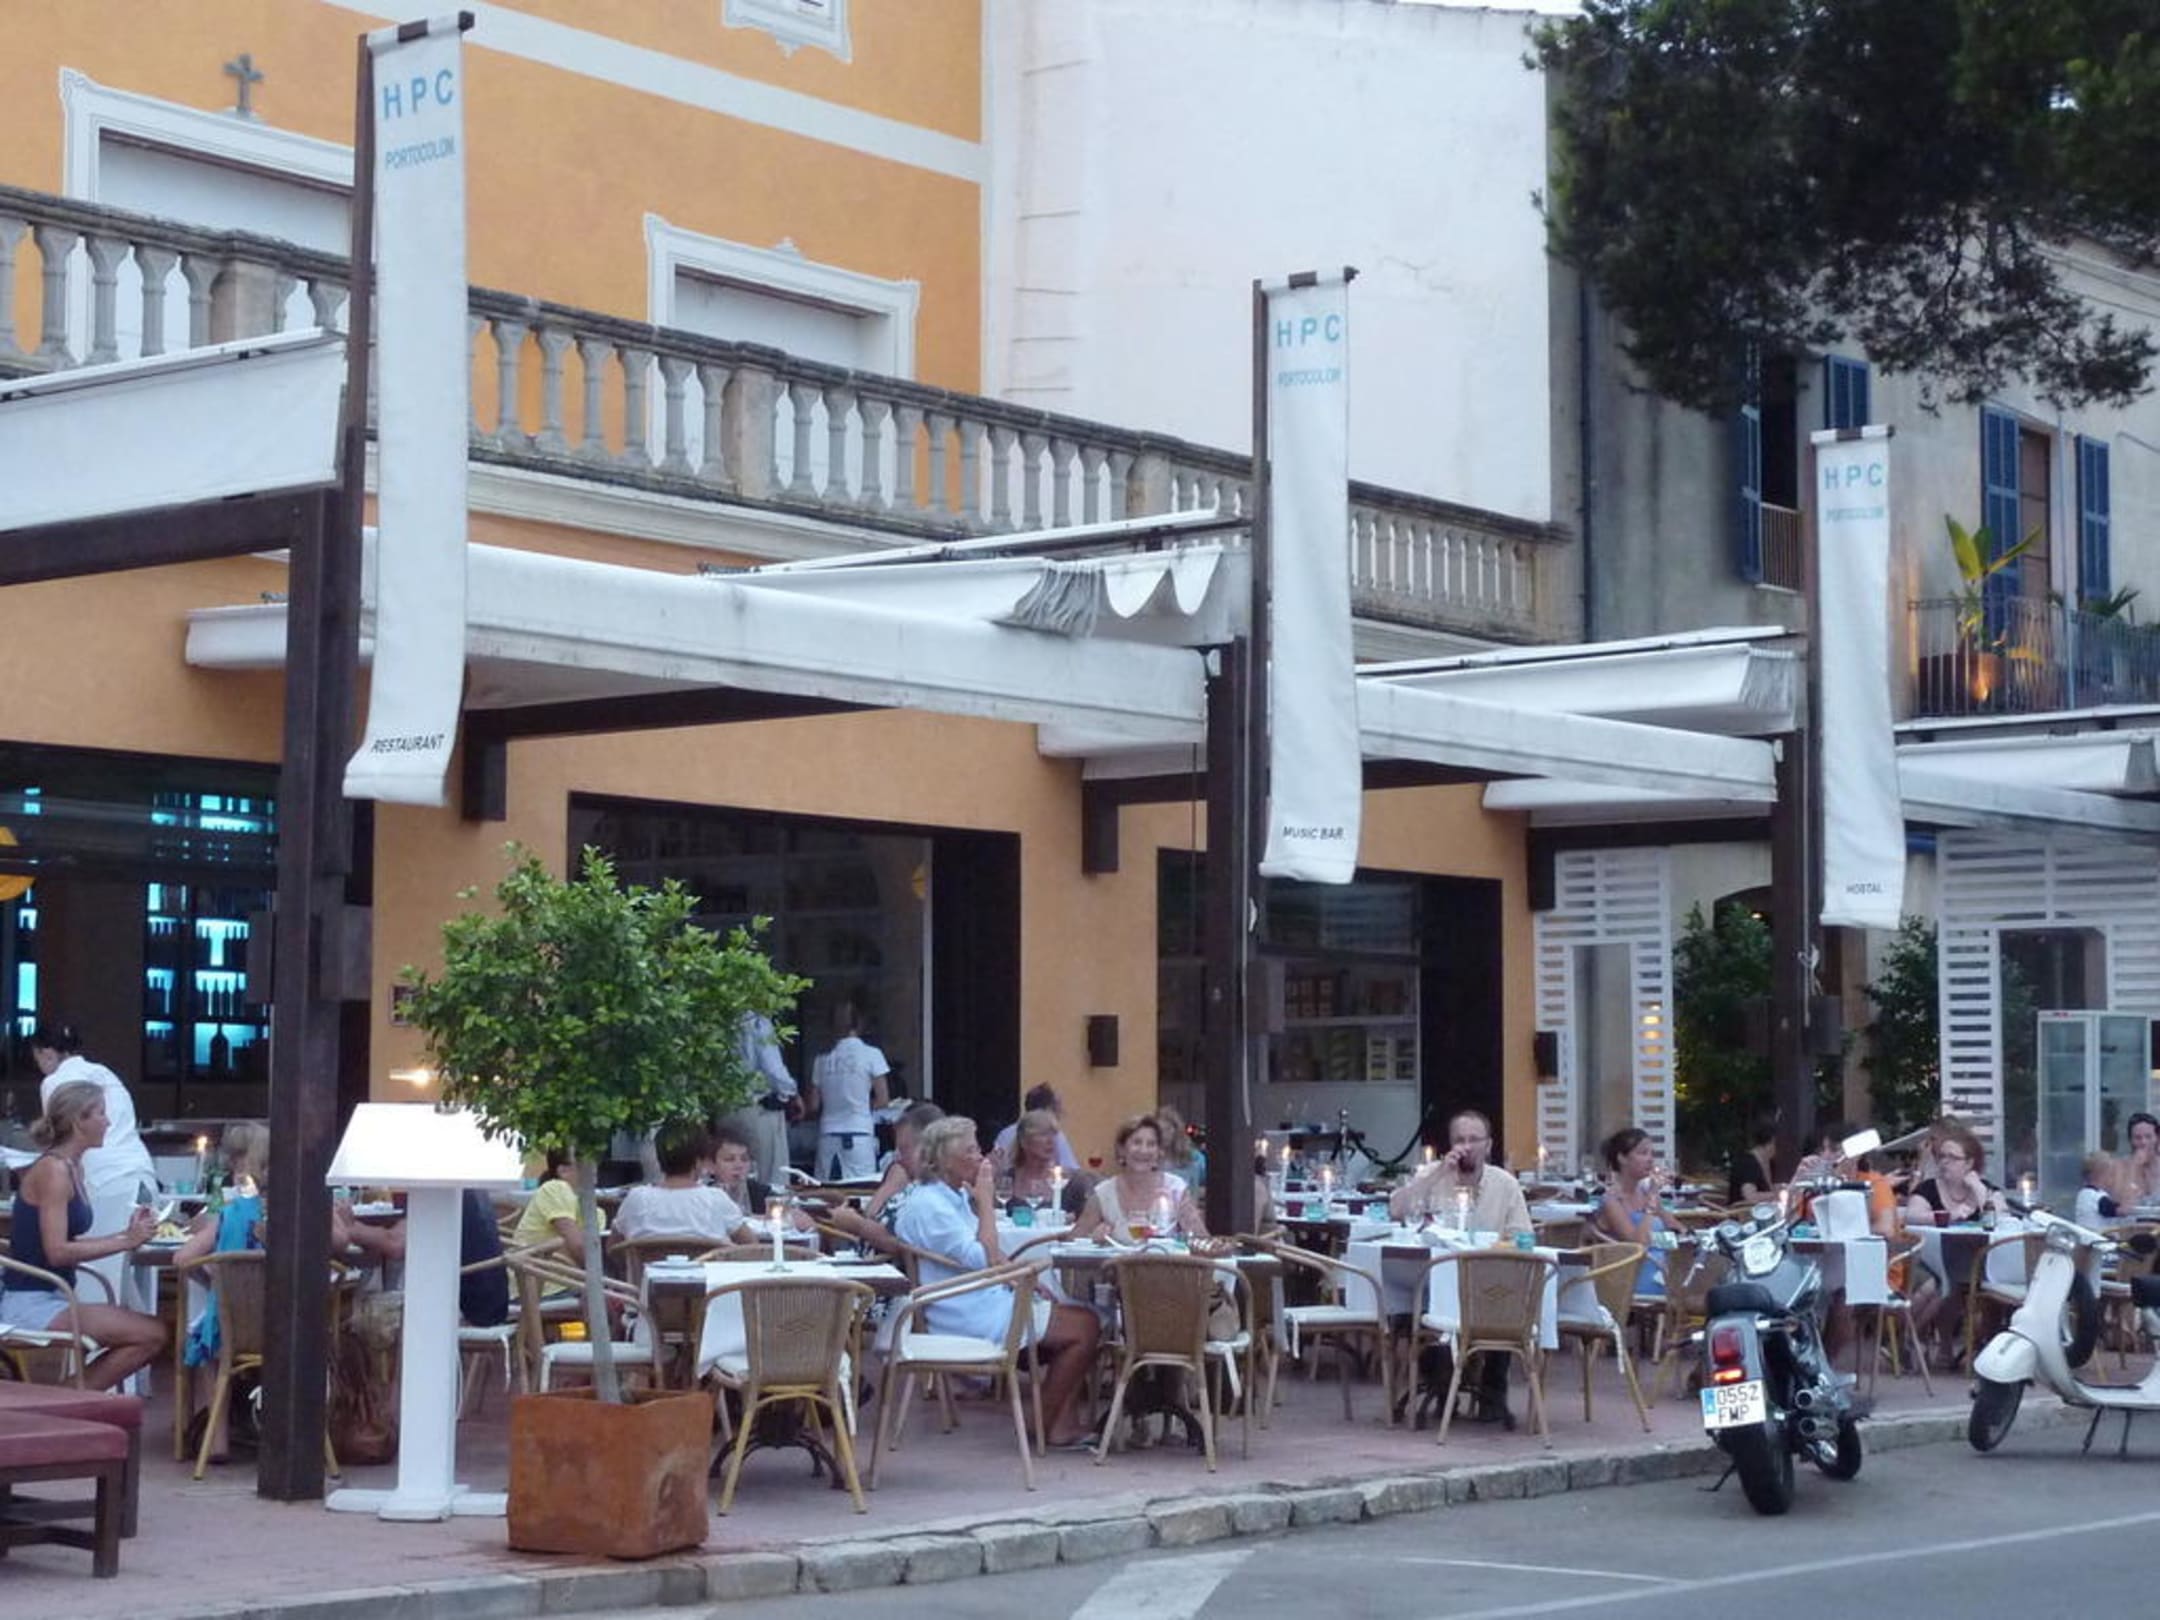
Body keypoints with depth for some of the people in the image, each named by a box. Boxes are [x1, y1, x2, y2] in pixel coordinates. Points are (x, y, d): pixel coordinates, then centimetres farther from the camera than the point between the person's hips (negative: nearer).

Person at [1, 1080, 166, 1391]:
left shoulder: (71, 1169, 14)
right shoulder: (53, 1170, -14)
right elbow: (57, 1251, -20)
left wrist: (127, 1234, 3)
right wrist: (124, 1242, -17)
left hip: (55, 1298, 9)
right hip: (31, 1304, -9)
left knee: (151, 1334, 1)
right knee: (152, 1334, -16)